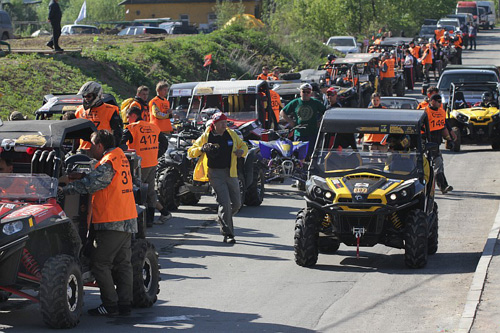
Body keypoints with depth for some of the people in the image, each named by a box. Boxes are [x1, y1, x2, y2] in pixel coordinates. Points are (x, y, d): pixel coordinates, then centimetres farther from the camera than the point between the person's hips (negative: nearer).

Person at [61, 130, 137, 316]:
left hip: (111, 223, -9)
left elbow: (89, 185, -21)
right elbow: (96, 178, 17)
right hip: (128, 221, 9)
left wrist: (65, 189, -11)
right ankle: (124, 304, 12)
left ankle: (110, 305, -2)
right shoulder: (120, 157, 14)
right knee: (122, 264, 10)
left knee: (100, 263, -3)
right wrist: (72, 179, 11)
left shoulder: (107, 164, -15)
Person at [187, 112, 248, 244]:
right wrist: (202, 149, -18)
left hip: (231, 173, 4)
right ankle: (228, 234, -8)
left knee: (236, 203, 9)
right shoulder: (206, 137, -1)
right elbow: (190, 152, 2)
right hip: (215, 174, -4)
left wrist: (242, 151, -4)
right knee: (224, 203, -14)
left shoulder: (231, 134, 8)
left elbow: (243, 146, 20)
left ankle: (222, 219, 37)